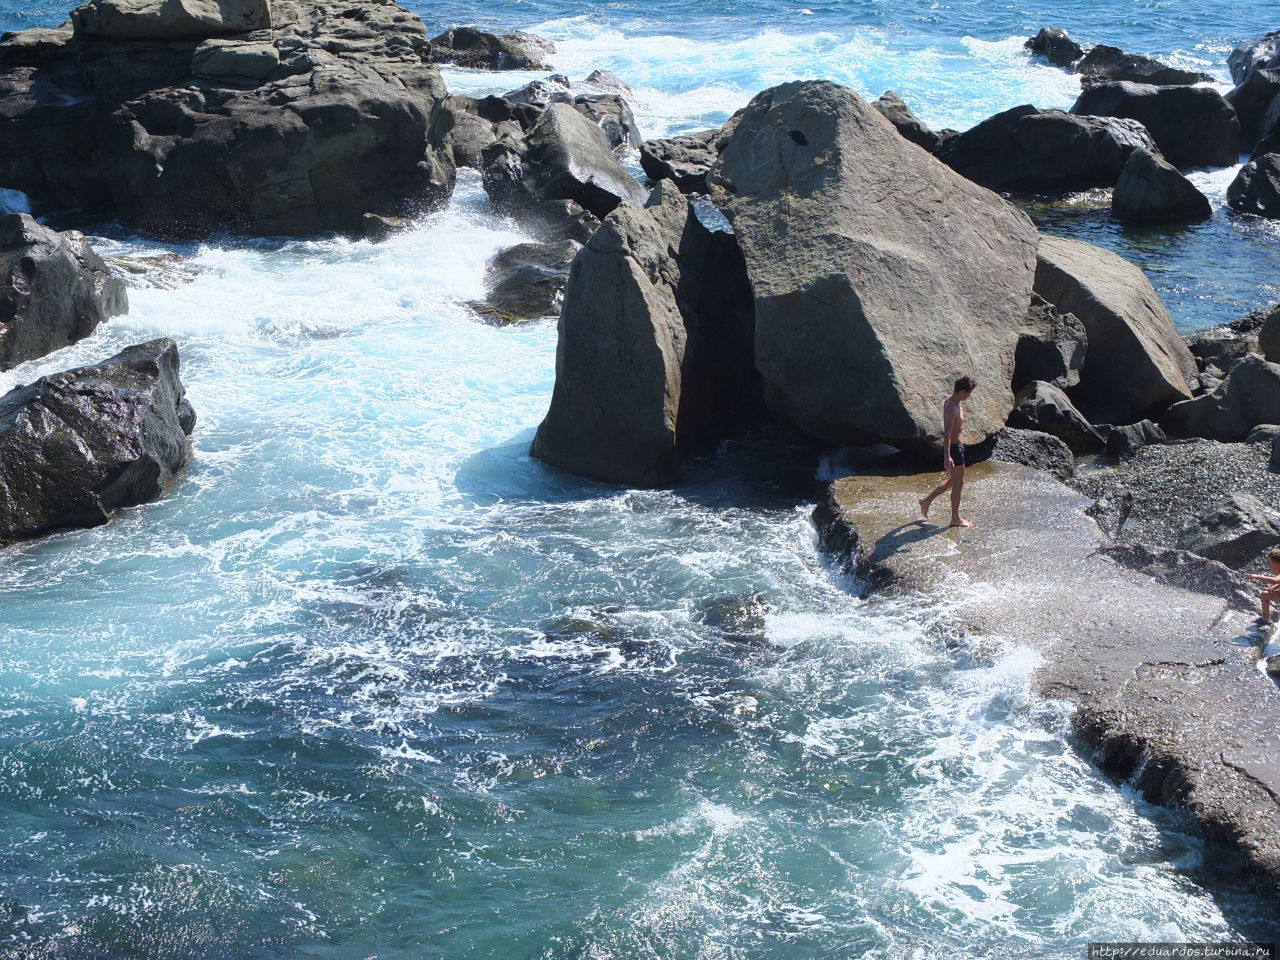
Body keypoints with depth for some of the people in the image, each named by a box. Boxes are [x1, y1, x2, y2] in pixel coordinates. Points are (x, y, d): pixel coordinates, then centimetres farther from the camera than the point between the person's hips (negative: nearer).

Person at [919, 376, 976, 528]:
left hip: (958, 445, 10)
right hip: (953, 448, -10)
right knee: (958, 483, 1)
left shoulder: (955, 402, 7)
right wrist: (947, 457, -35)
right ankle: (955, 518, 11)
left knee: (953, 481, 20)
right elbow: (947, 434, -30)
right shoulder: (951, 408, -24)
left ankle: (927, 501, 28)